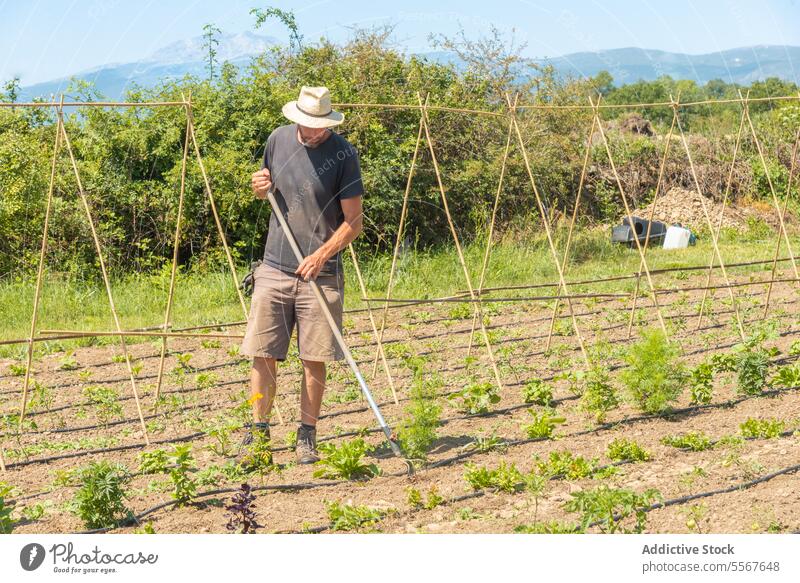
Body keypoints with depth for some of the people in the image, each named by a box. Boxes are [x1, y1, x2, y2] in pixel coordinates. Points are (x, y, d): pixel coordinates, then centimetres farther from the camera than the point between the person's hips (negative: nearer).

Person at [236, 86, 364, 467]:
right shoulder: (278, 140, 5)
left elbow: (353, 222, -6)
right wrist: (260, 188, -1)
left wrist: (321, 256, -18)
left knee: (314, 360, 2)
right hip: (274, 269, 3)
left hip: (320, 275, -3)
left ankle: (307, 438, 14)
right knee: (262, 356, 1)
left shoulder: (343, 154, -7)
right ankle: (258, 432, 13)